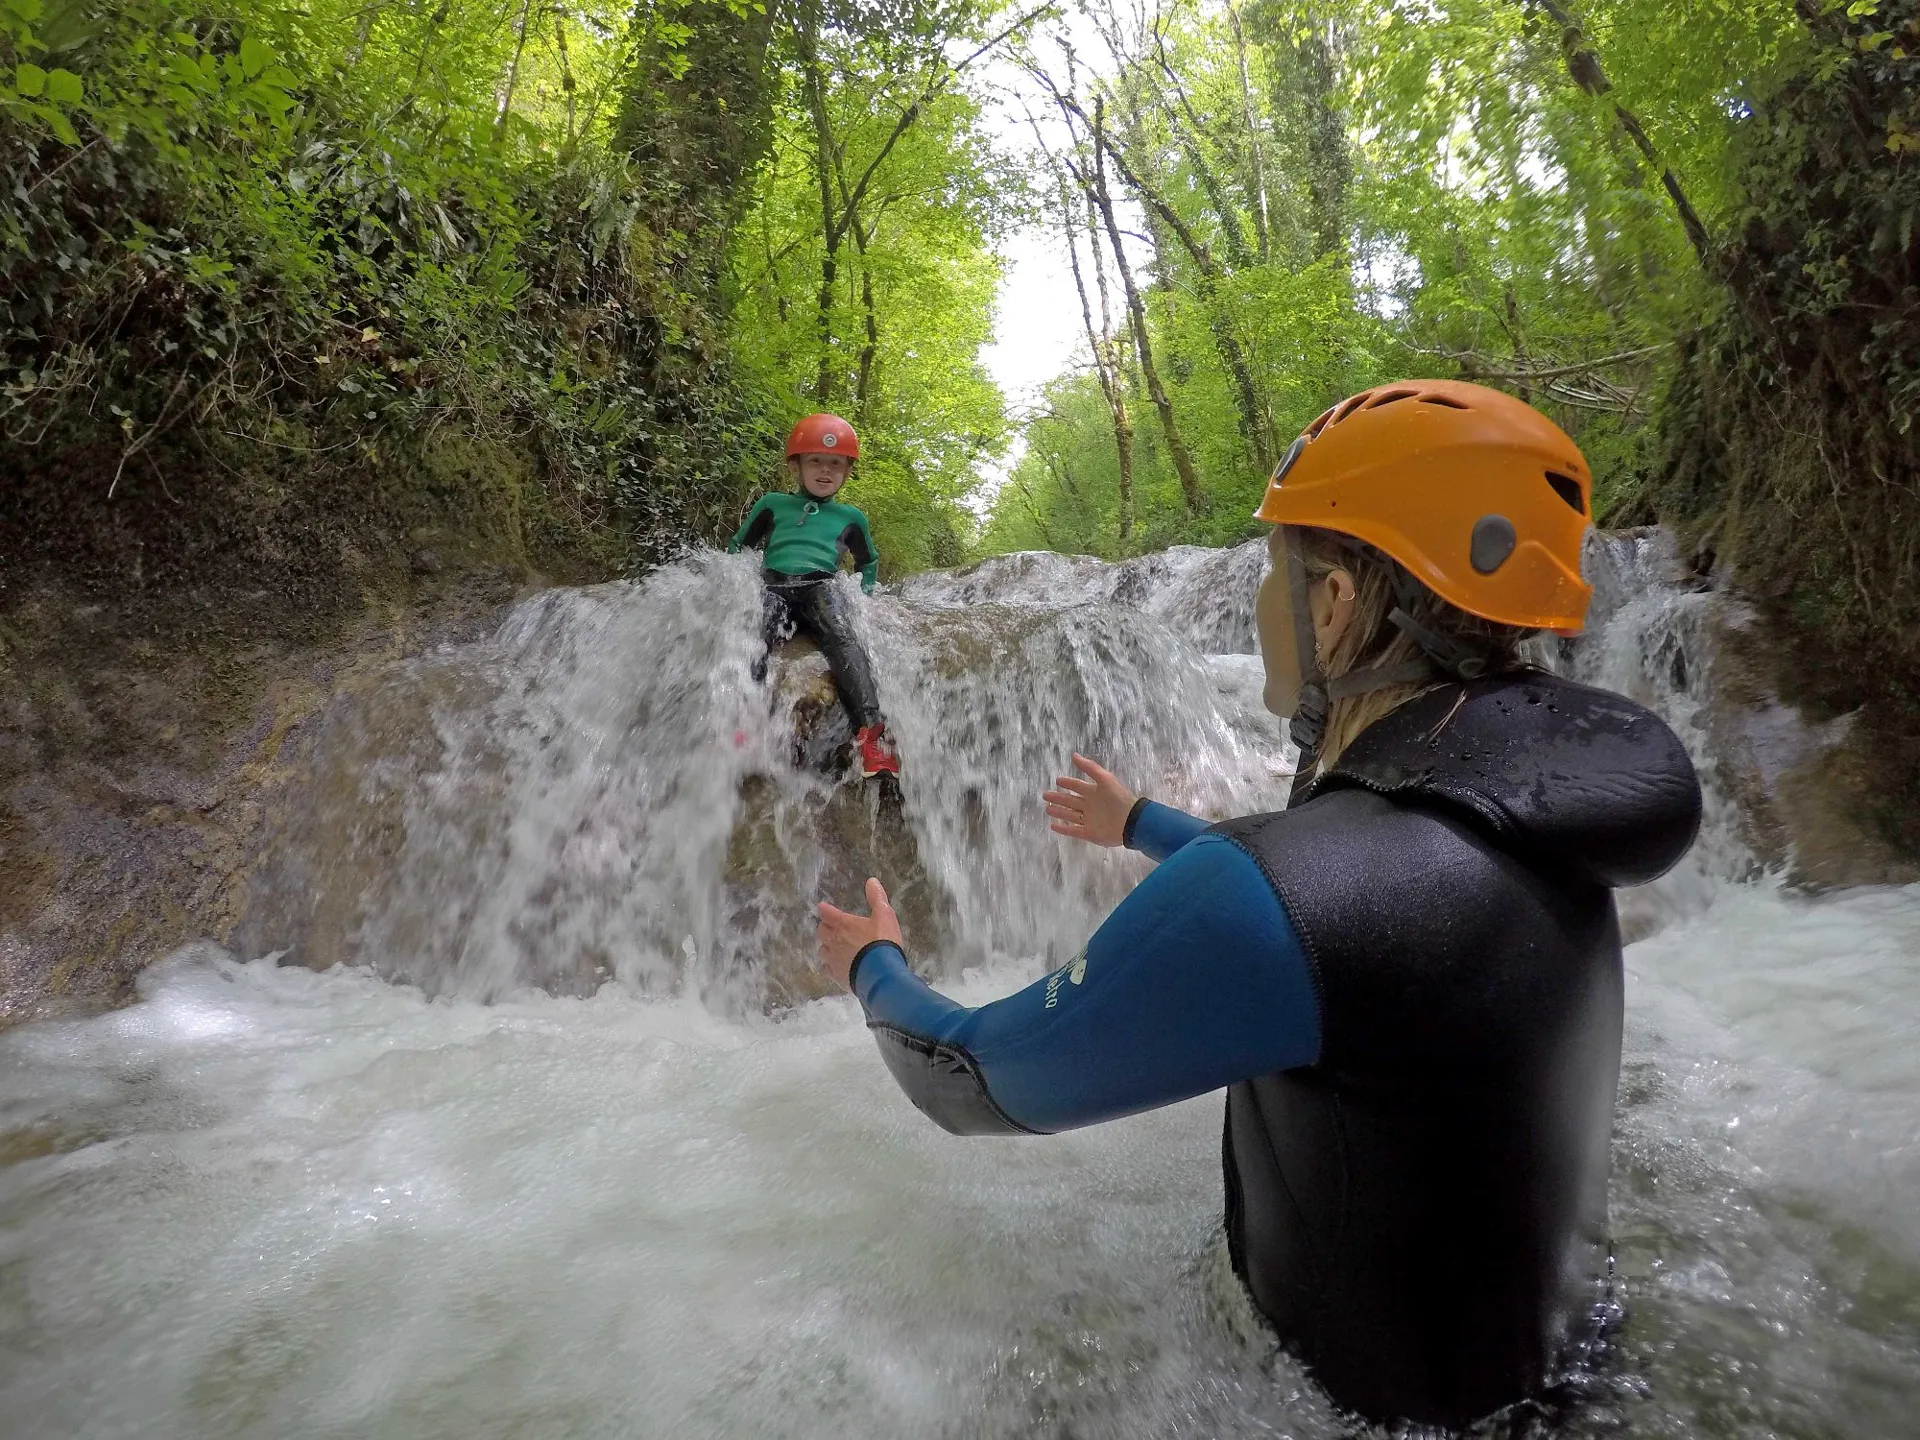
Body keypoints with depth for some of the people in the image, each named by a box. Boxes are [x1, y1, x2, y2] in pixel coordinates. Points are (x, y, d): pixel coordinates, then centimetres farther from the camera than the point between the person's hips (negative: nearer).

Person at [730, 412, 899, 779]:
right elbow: (736, 547, 32)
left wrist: (864, 596, 26)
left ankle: (871, 733, -51)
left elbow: (869, 562, 42)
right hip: (774, 587, 1)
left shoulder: (850, 517, 27)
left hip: (821, 587, 0)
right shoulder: (772, 504, 26)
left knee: (843, 639, -35)